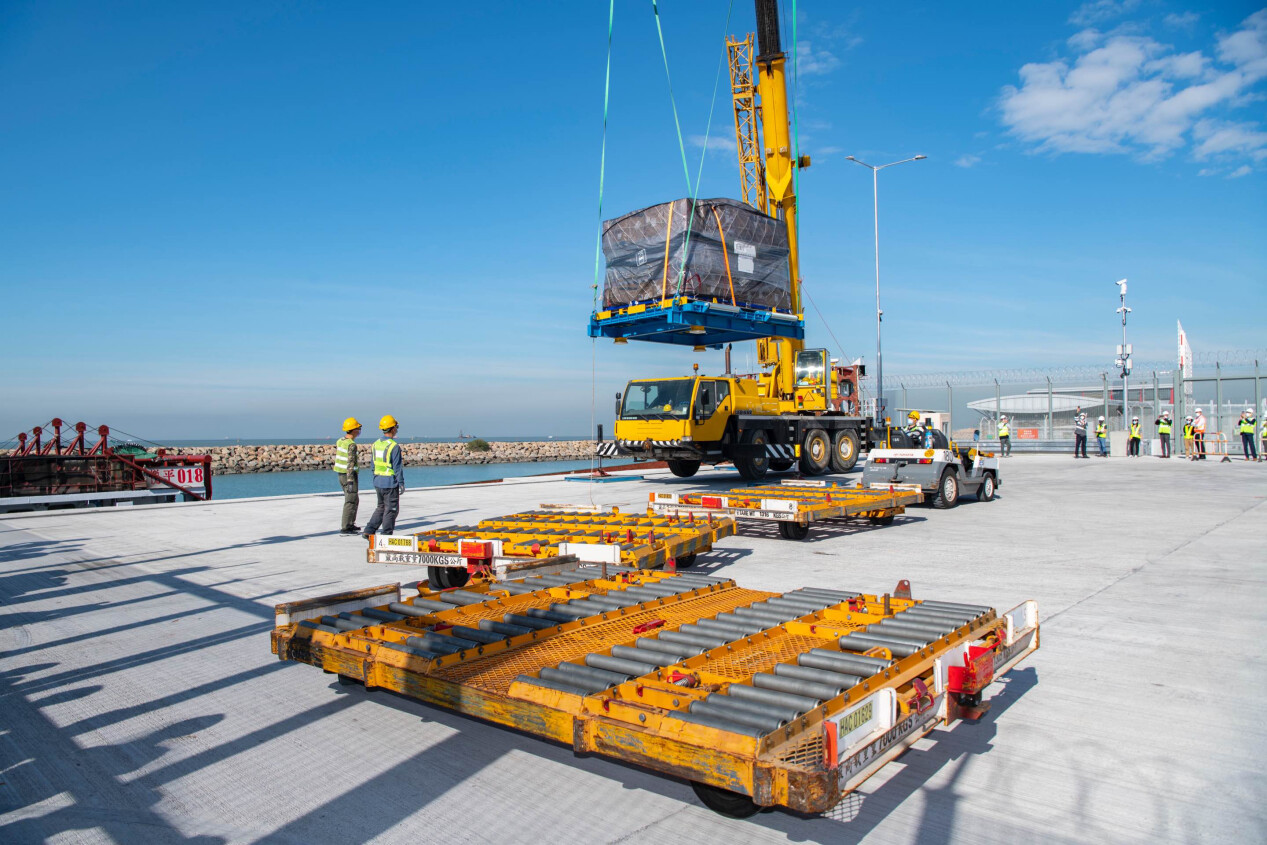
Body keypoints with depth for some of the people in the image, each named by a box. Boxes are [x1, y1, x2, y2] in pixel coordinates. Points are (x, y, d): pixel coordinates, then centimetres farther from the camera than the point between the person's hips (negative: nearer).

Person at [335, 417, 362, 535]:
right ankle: (345, 528, -3)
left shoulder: (340, 440, 8)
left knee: (355, 500, 19)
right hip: (350, 475, -9)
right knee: (350, 502, -4)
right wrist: (350, 481, -22)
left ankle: (350, 524, 24)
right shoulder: (351, 445, -18)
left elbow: (335, 456, 14)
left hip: (341, 475, 9)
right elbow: (350, 463, -22)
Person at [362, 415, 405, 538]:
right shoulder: (394, 446, -16)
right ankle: (386, 535, 6)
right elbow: (397, 467, -15)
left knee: (381, 507, 19)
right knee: (391, 509, 3)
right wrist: (401, 483, -9)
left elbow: (374, 464, 13)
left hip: (378, 481, 7)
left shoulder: (376, 443, 7)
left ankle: (368, 531, 13)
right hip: (390, 482, -7)